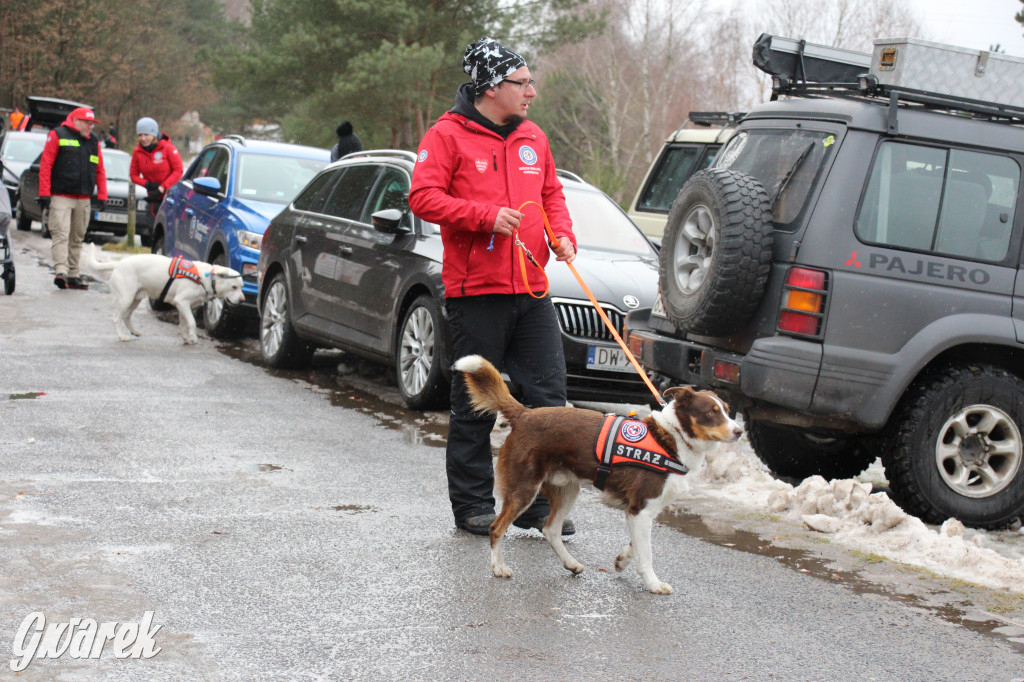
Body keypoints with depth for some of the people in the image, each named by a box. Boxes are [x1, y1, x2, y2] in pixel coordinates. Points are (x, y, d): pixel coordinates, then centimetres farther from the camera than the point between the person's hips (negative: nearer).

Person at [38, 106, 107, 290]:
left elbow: (100, 170, 18)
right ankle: (60, 271, -22)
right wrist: (44, 193, -10)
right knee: (61, 234, -15)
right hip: (60, 197, -6)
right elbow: (45, 165, -4)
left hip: (83, 199, 6)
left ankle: (72, 275, 12)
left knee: (77, 237, 8)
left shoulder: (94, 141, 16)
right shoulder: (57, 136, -1)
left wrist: (102, 196, 9)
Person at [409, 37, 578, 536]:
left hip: (531, 291, 6)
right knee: (475, 405, 2)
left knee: (548, 396, 3)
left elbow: (551, 194, 24)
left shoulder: (532, 138, 16)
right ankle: (472, 505, 12)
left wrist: (562, 234, 4)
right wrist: (487, 216, -19)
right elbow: (423, 196, -11)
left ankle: (539, 503, 12)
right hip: (476, 292, -6)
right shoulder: (448, 135, -3)